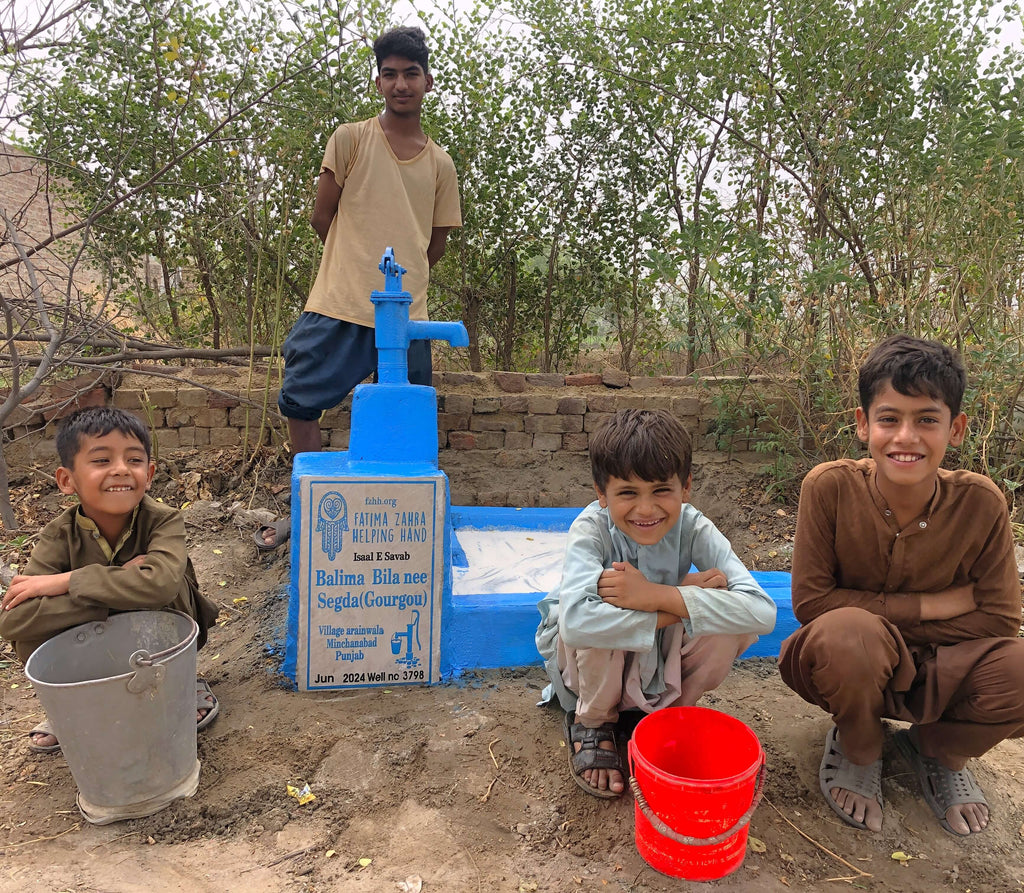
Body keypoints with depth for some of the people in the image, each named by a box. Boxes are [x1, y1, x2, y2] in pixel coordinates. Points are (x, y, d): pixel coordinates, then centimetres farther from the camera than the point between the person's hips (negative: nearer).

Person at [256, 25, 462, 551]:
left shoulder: (440, 163, 11)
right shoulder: (350, 139, 5)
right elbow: (322, 217, 6)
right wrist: (357, 268, 14)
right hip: (339, 304, -1)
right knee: (301, 402, 5)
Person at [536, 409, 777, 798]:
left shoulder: (692, 528, -20)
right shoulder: (592, 528, -28)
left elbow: (762, 611, -33)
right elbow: (575, 620, -47)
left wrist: (657, 595, -42)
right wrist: (684, 598, -38)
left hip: (660, 664, 2)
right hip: (588, 665, -2)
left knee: (732, 619, -25)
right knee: (601, 618, -36)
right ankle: (590, 723, -2)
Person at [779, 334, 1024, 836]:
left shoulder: (979, 503, -15)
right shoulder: (830, 487, -21)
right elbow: (810, 599, -19)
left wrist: (882, 621, -17)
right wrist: (929, 606, -21)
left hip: (935, 672, 3)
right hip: (848, 665, -2)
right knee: (846, 632, -37)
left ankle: (940, 752, 10)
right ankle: (859, 749, 1)